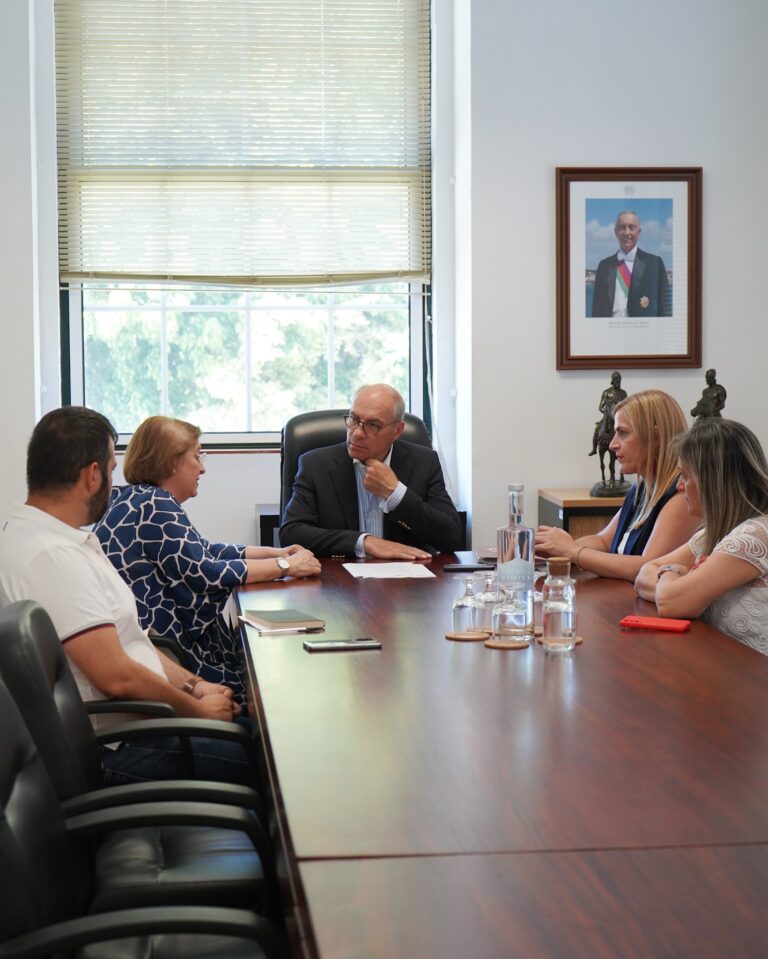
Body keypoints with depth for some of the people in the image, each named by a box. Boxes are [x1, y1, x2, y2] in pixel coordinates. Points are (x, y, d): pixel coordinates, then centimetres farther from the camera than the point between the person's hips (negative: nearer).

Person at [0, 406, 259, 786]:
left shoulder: (62, 542, 10)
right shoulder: (50, 556, -23)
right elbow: (116, 675, -25)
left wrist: (192, 684, 7)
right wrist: (198, 709, -11)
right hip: (112, 752, -10)